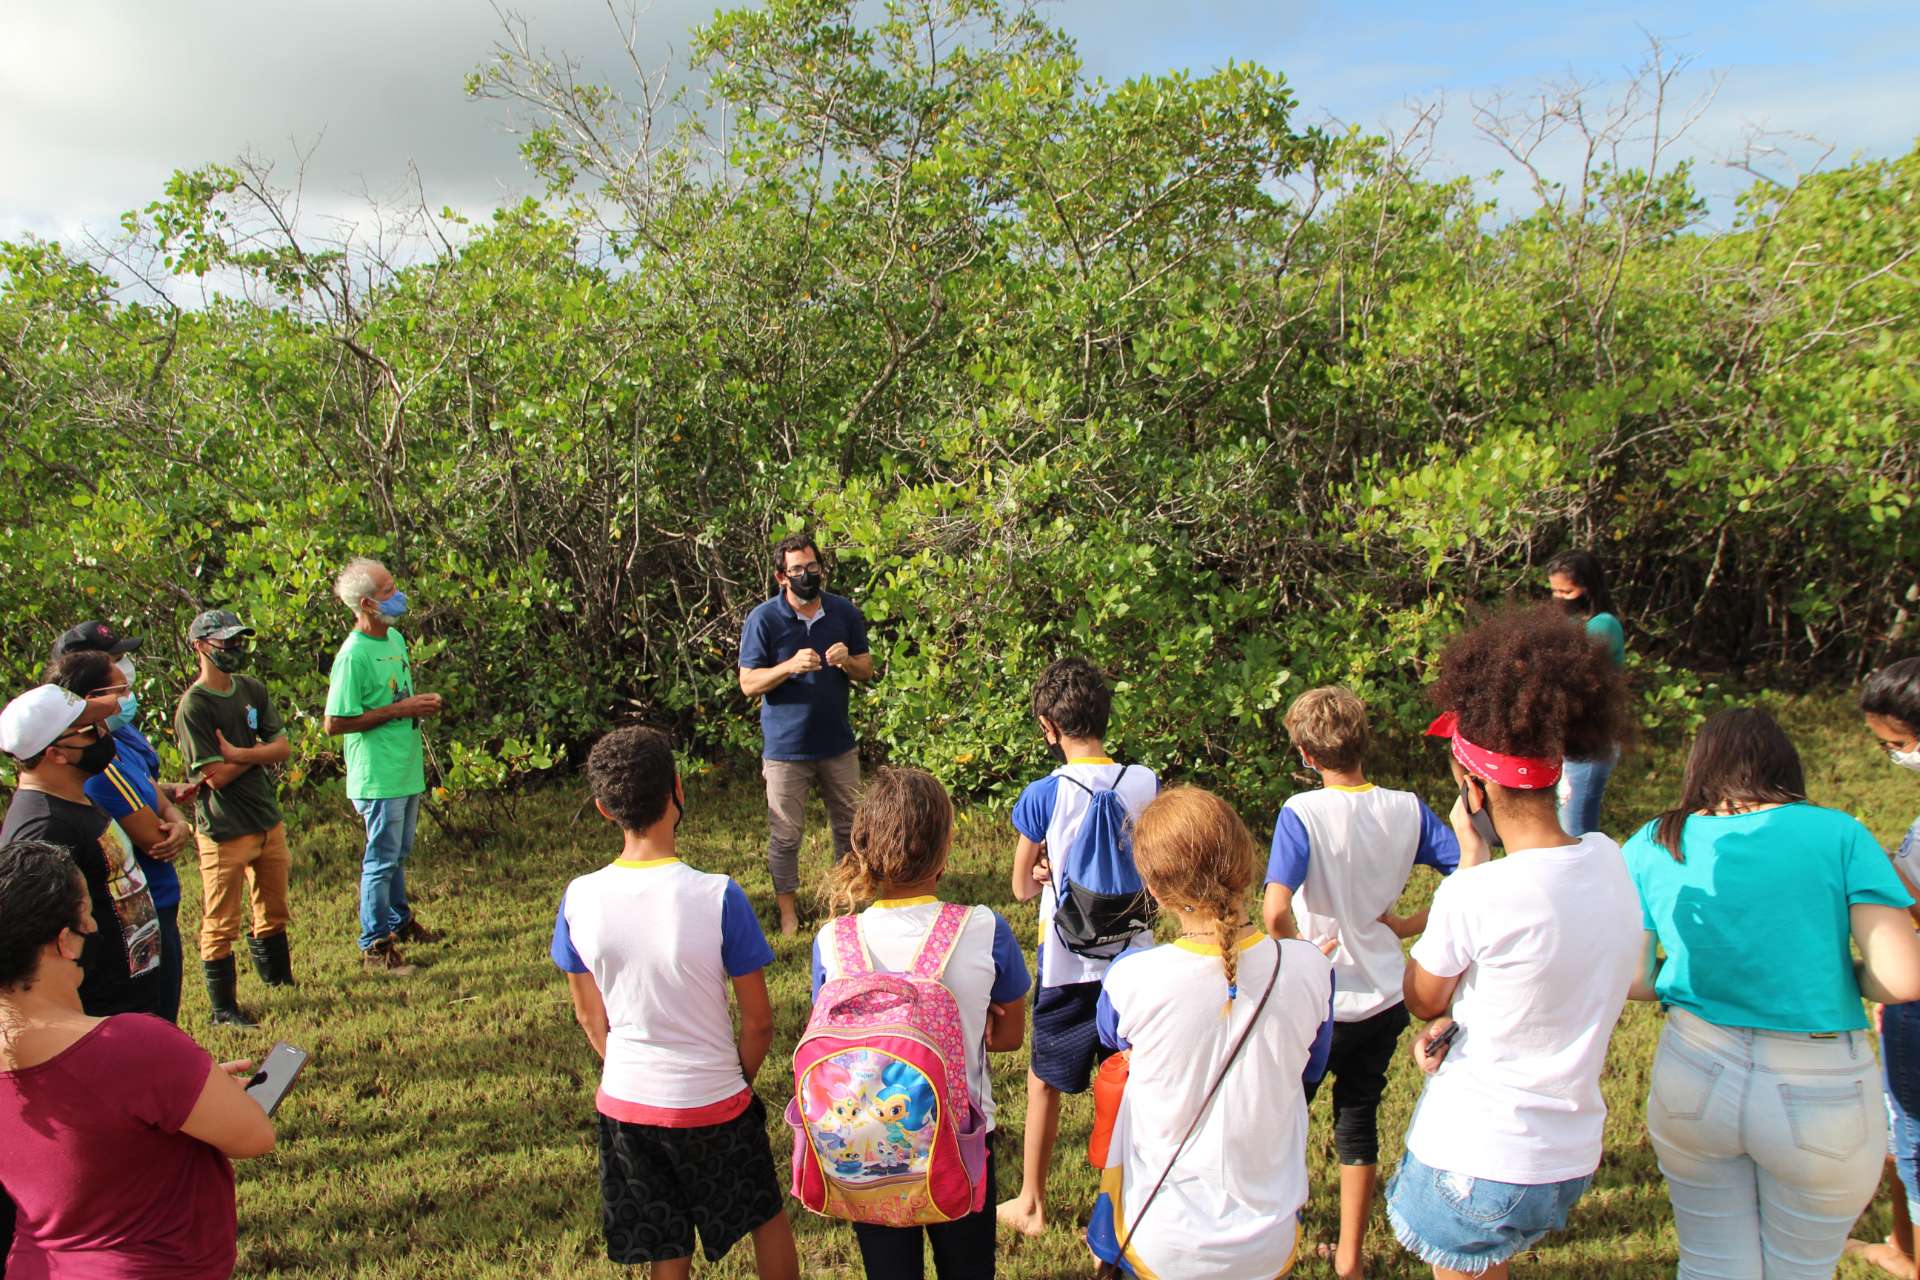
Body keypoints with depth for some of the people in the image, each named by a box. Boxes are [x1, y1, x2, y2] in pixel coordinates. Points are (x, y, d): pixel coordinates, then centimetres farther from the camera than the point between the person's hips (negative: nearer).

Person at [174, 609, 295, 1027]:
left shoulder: (253, 690, 7)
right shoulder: (193, 706, -14)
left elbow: (284, 748, 0)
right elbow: (216, 775, -19)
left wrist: (240, 753, -15)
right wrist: (259, 752, -6)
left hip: (268, 818, 7)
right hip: (224, 830, -7)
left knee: (274, 911, 18)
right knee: (222, 924, 2)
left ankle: (279, 979, 33)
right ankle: (224, 1008, 13)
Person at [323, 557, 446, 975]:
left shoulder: (395, 637, 8)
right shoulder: (353, 655, -19)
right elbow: (334, 723, -21)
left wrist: (422, 702, 1)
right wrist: (398, 710, -20)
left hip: (407, 769, 9)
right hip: (378, 777, -8)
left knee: (399, 853, 22)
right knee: (381, 859, 1)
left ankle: (399, 920, 38)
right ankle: (375, 947, 12)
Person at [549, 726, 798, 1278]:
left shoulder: (578, 899, -13)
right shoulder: (717, 897, -23)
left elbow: (590, 1015, 2)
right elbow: (759, 1021, -13)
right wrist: (738, 1082, 6)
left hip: (624, 1103, 3)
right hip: (711, 1106, -3)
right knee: (766, 1217, 24)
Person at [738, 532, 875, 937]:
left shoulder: (845, 612, 0)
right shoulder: (763, 619, -11)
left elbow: (867, 670, 6)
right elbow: (748, 683, -11)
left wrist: (847, 661, -17)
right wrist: (791, 666, -27)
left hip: (838, 742, 4)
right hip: (786, 747, -3)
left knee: (850, 825, 15)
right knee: (785, 835, 5)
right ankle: (788, 911, 20)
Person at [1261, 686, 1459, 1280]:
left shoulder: (1302, 813, -20)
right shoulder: (1408, 809, -7)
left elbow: (1276, 912, -31)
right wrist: (1409, 926, -3)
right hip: (1385, 998, 4)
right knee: (1358, 1123, 19)